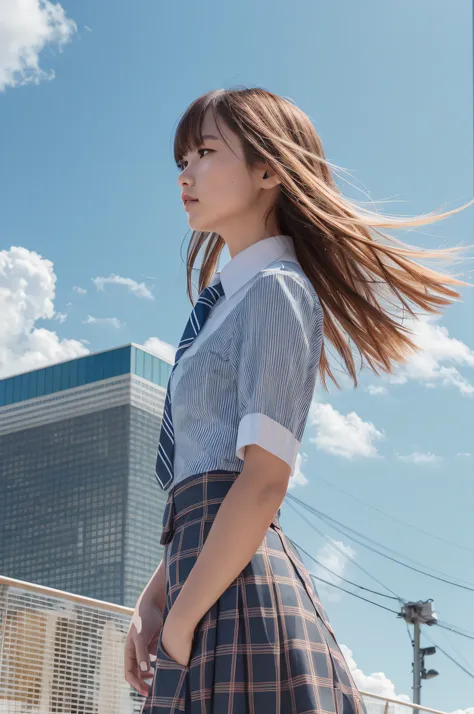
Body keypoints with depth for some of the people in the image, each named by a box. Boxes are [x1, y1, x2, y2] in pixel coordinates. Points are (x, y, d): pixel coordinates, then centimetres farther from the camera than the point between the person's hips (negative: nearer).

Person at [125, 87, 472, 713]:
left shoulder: (276, 289, -7)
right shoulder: (227, 305, 21)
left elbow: (264, 479, -17)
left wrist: (180, 623, -14)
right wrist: (154, 601, 12)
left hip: (237, 591, -9)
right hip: (207, 575, 9)